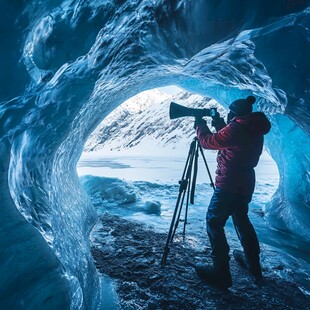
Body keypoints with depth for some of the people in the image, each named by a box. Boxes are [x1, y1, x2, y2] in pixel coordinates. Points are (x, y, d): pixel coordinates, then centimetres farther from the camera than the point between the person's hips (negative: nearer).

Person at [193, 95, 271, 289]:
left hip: (229, 185, -9)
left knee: (214, 223, -1)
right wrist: (220, 125, 18)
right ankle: (253, 265, 38)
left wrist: (200, 124, 8)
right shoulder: (255, 130, 11)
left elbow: (208, 142, -9)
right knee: (241, 220, 24)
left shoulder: (236, 128, -16)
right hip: (245, 184, 9)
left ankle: (221, 273, 5)